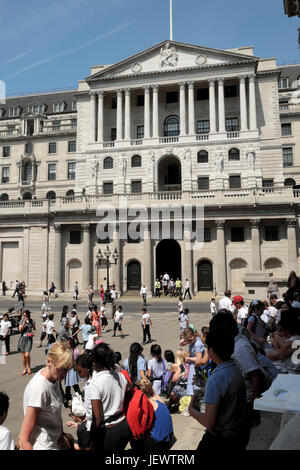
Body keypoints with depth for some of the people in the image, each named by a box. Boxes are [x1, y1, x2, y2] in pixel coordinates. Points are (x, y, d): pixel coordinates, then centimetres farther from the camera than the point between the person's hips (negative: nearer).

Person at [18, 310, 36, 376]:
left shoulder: (32, 321, -1)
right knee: (23, 355, 8)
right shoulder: (21, 321, 0)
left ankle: (29, 368, 11)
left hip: (29, 339, -2)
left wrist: (33, 331, -8)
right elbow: (20, 330, -10)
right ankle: (25, 369, 23)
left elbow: (34, 328, 13)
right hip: (22, 339, 2)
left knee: (27, 355, -11)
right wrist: (24, 322, -16)